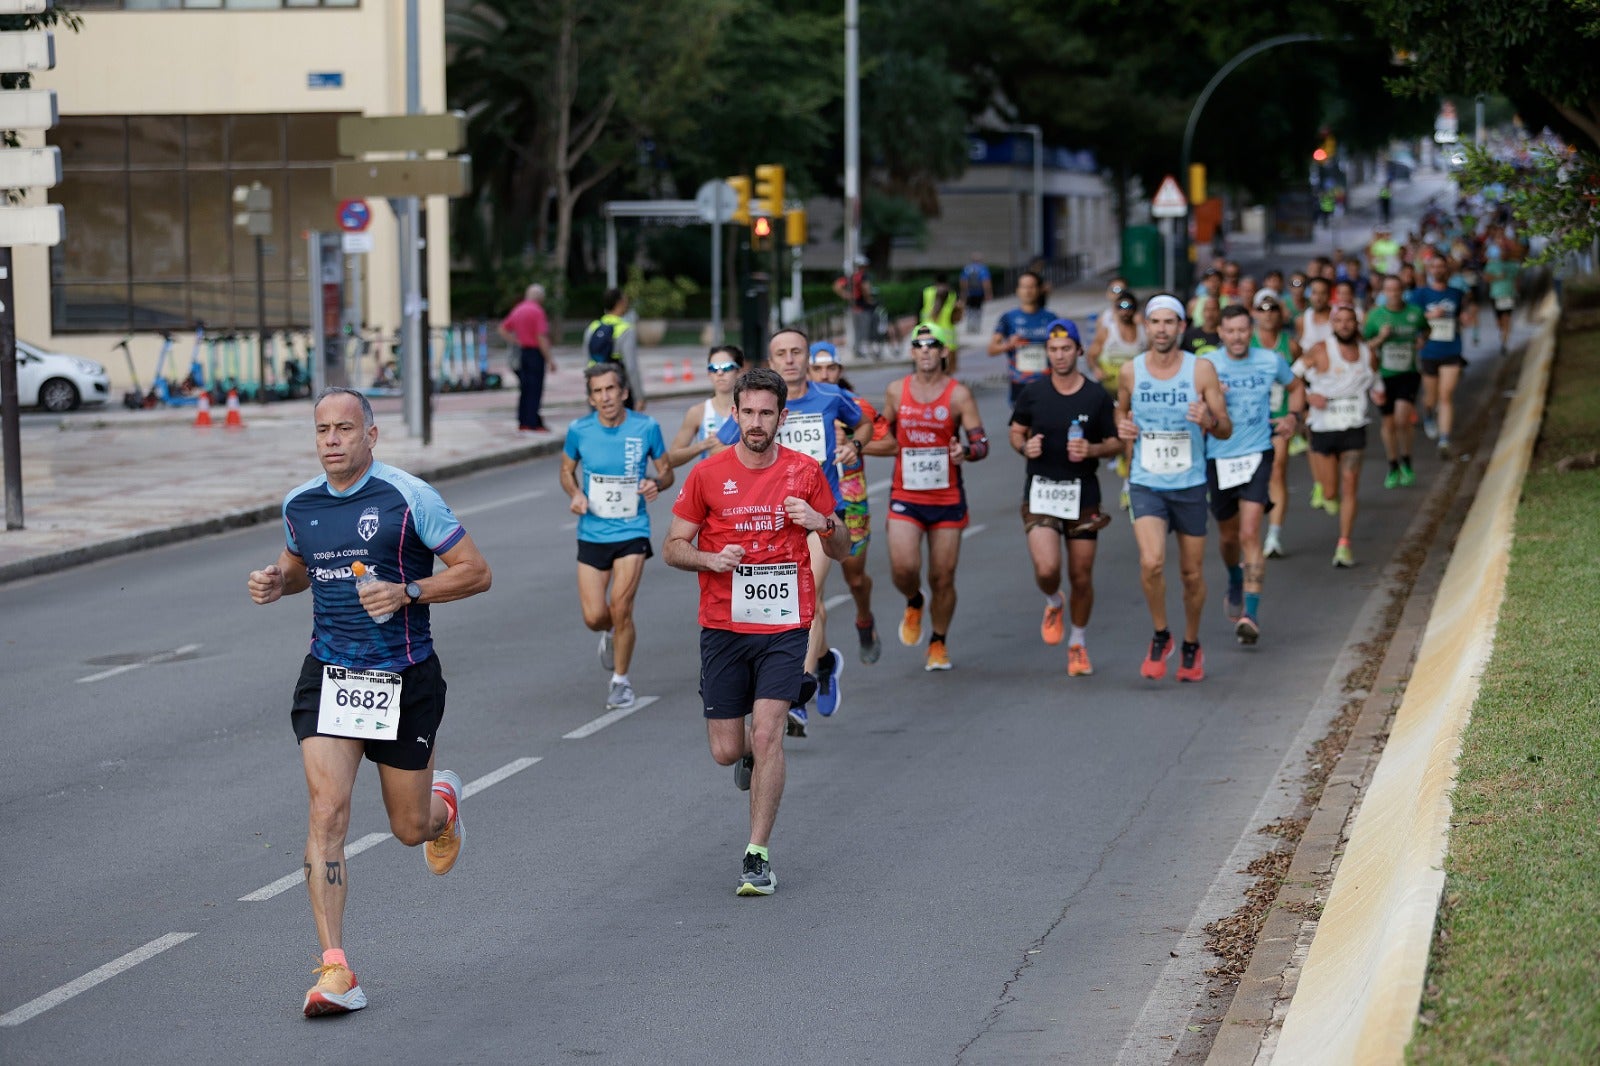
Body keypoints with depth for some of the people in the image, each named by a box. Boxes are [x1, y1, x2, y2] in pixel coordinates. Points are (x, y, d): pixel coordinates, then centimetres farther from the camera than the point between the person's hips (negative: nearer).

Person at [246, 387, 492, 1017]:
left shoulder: (408, 498, -10)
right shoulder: (299, 504, 4)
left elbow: (476, 572, -8)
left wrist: (407, 593, -22)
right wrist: (276, 581, 2)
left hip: (404, 679, -2)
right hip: (328, 677, 2)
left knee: (409, 829, 10)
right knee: (327, 810, -15)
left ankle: (443, 804, 50)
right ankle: (335, 972, -16)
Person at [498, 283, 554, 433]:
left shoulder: (517, 310, 11)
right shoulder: (537, 311, -13)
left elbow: (503, 330, 17)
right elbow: (541, 338, -18)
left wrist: (515, 342, 12)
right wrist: (550, 359, -15)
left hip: (521, 352, 7)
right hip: (535, 352, -7)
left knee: (525, 389, 13)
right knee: (535, 389, -3)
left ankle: (523, 423, 14)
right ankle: (534, 423, -3)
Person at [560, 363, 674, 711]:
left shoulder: (646, 427, -6)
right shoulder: (579, 431, -4)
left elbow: (666, 471, 6)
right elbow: (567, 470, 12)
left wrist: (657, 483, -17)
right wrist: (575, 494, -8)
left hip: (632, 531, -2)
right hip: (592, 532, 2)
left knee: (620, 608, -11)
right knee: (594, 617, -2)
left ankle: (621, 680, 11)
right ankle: (611, 633, 38)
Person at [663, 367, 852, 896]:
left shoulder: (805, 472, 3)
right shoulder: (707, 474, 1)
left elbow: (841, 549, 11)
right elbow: (672, 547, 6)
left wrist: (821, 523, -11)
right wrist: (709, 559, -15)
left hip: (784, 623, -1)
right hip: (723, 628, 1)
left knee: (767, 734, -14)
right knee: (726, 751, 3)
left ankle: (757, 855, -6)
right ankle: (752, 753, 41)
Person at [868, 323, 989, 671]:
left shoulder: (959, 394, -4)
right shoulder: (896, 391, 4)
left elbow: (981, 443, -8)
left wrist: (966, 452, -28)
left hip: (947, 499, -1)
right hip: (905, 497, 1)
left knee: (943, 578, 3)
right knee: (903, 568, -17)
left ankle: (938, 643, 24)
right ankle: (914, 603, 18)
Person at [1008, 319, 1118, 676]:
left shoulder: (1097, 396, -2)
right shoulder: (1033, 394, 1)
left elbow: (1115, 443, 4)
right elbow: (1016, 432, 14)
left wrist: (1092, 450, -16)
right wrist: (1024, 446, -9)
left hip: (1082, 492, 0)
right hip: (1041, 491, 0)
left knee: (1081, 577, 5)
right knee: (1047, 569, -18)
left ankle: (1078, 643, 26)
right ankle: (1053, 603, 19)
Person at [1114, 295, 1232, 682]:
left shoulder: (1201, 370, -5)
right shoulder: (1130, 372, 0)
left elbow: (1226, 431, -2)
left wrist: (1209, 421, -24)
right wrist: (1122, 427, -4)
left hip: (1190, 485, 0)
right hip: (1145, 485, 0)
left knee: (1192, 573, 9)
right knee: (1151, 563, -20)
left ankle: (1192, 646, 31)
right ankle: (1160, 636, 3)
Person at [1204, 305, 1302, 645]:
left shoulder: (1271, 361, 1)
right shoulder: (1206, 365, -5)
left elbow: (1295, 387, 20)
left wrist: (1293, 416, 2)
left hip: (1257, 454, -1)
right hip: (1218, 458, 1)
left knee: (1249, 534, -16)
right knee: (1228, 535, 17)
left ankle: (1251, 614, -19)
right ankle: (1235, 584, 49)